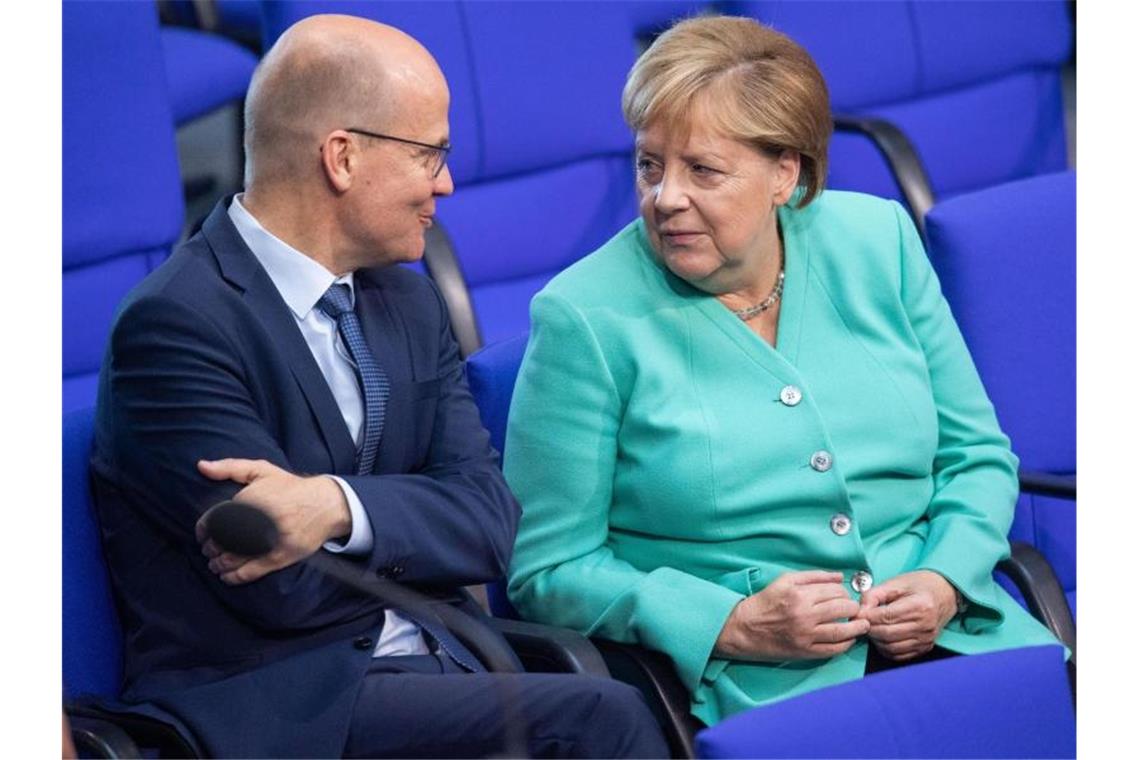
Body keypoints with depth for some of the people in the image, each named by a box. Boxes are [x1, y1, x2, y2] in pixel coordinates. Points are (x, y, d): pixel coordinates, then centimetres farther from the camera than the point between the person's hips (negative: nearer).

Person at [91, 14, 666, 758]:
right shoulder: (178, 324, -11)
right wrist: (417, 525, 1)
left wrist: (341, 507, -18)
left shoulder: (410, 303, 14)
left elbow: (490, 521, 2)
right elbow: (287, 587, -16)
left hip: (423, 668, 7)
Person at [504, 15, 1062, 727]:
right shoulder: (586, 318, -3)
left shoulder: (878, 241, 9)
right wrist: (733, 626, -14)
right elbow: (547, 568, -3)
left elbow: (976, 454, 16)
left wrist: (944, 582, -4)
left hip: (940, 636, 4)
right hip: (747, 683, -4)